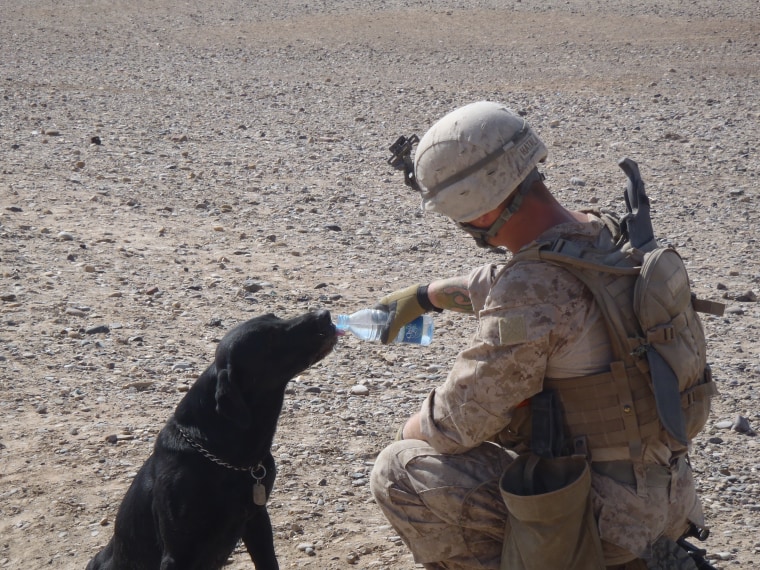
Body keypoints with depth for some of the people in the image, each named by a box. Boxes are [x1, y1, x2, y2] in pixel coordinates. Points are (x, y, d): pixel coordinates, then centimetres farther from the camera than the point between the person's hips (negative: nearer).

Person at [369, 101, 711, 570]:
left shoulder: (531, 293, -26)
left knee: (398, 473, -5)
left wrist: (408, 433, 3)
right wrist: (425, 295, 27)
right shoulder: (603, 235, 1)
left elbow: (458, 422, -17)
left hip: (605, 508, -9)